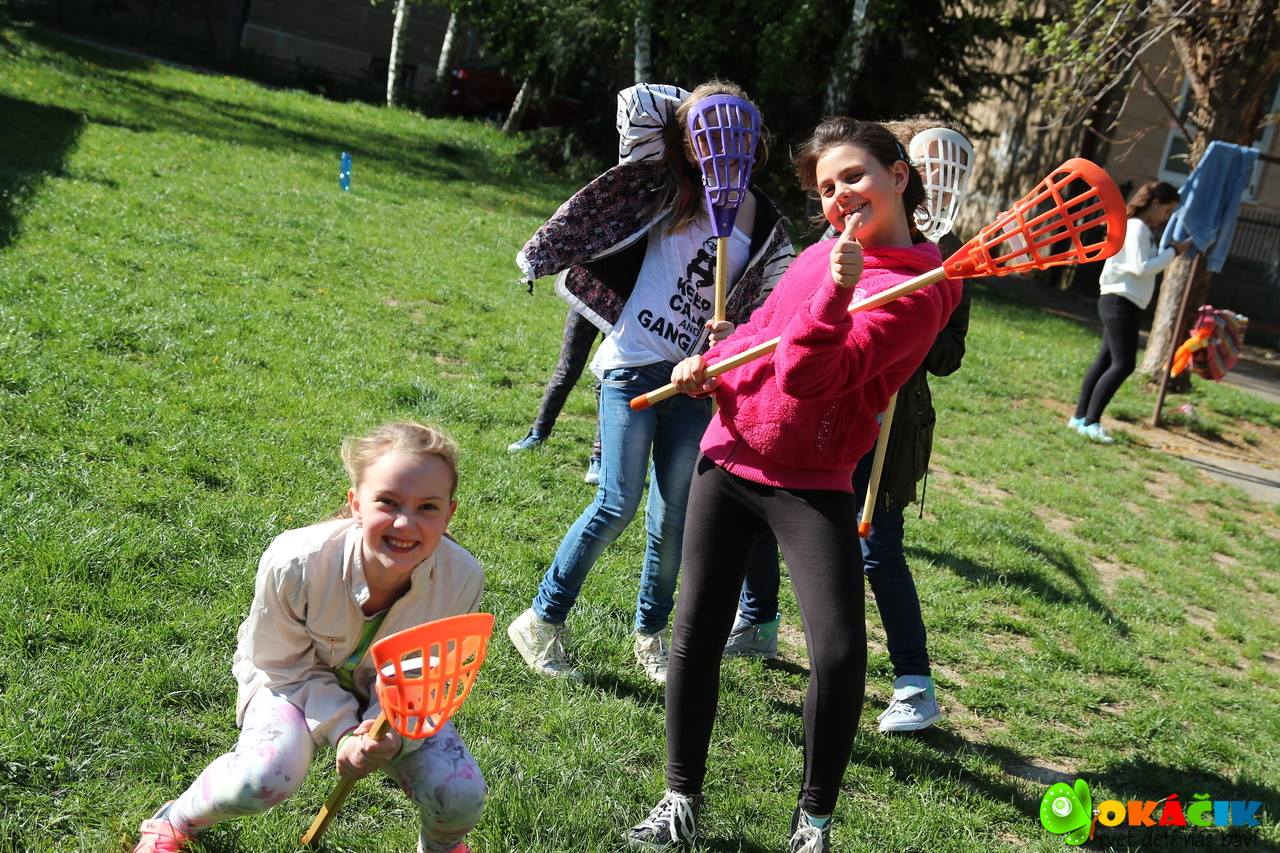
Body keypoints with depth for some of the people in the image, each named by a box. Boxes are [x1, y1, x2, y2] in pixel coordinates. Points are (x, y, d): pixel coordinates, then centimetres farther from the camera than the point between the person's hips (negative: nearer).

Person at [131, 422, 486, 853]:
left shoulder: (462, 579, -31)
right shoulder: (293, 563, -36)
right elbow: (283, 663, -17)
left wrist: (391, 733, -32)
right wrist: (342, 731, -25)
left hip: (390, 693, 2)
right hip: (295, 677, -2)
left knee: (462, 797, -19)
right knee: (264, 778, -31)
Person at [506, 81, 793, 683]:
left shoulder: (767, 227, 8)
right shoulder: (670, 188, -1)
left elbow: (762, 307, 16)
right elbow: (636, 101, -6)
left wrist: (734, 335, -1)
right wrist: (693, 106, 5)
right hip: (634, 365, -4)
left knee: (674, 516, 5)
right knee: (619, 504, -9)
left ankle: (650, 633, 24)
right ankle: (542, 621, 5)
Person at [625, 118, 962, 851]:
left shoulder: (917, 290, -14)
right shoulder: (824, 254, 6)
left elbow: (807, 375, -23)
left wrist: (837, 292, -34)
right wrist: (709, 364, 4)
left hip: (812, 484, -5)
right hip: (728, 455, 6)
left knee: (840, 653, -14)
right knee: (697, 633, 7)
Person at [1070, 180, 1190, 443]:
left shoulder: (1142, 228, 17)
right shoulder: (1136, 227, -13)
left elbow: (1145, 266, 15)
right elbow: (1141, 268, -19)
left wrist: (1169, 252, 6)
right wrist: (1172, 253, -10)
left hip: (1120, 303, 11)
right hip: (1120, 302, -11)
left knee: (1105, 361, 10)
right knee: (1123, 364, -14)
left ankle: (1080, 417, 13)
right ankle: (1090, 422, -15)